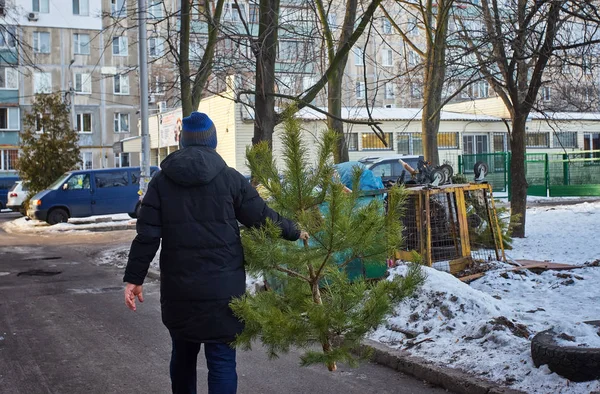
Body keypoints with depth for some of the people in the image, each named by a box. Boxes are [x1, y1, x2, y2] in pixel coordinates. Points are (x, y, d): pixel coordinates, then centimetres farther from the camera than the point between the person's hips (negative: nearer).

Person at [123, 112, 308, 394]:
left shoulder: (161, 180, 3)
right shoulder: (229, 178, -3)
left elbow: (147, 235, -2)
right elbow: (263, 217, 1)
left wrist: (134, 278, 3)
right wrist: (295, 232, 18)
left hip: (178, 289, 3)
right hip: (222, 289, -3)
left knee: (183, 354, 20)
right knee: (222, 360, 1)